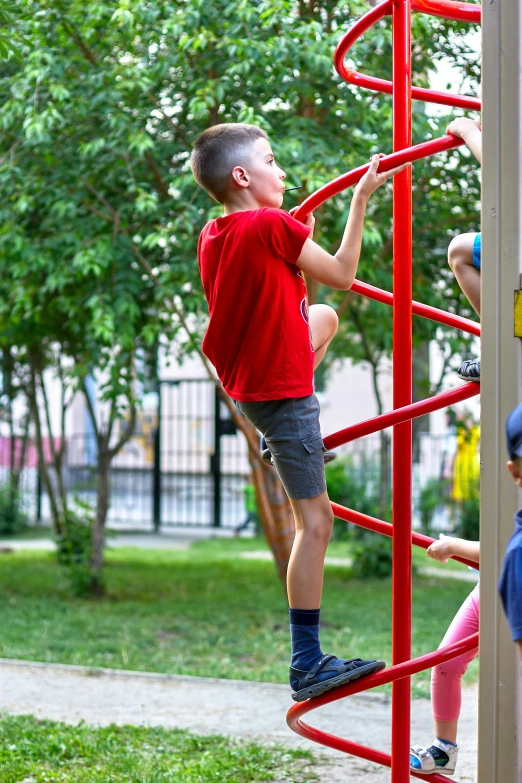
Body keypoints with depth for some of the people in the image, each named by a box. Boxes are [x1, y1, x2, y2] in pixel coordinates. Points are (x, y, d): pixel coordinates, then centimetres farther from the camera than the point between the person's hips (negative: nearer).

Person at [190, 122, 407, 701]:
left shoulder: (213, 236, 4)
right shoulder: (274, 225, -19)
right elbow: (342, 275, -8)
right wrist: (360, 200, -4)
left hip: (245, 384, 9)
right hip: (281, 392, -9)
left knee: (324, 317, 31)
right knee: (316, 520, -5)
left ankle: (279, 443, 30)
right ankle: (307, 664, -3)